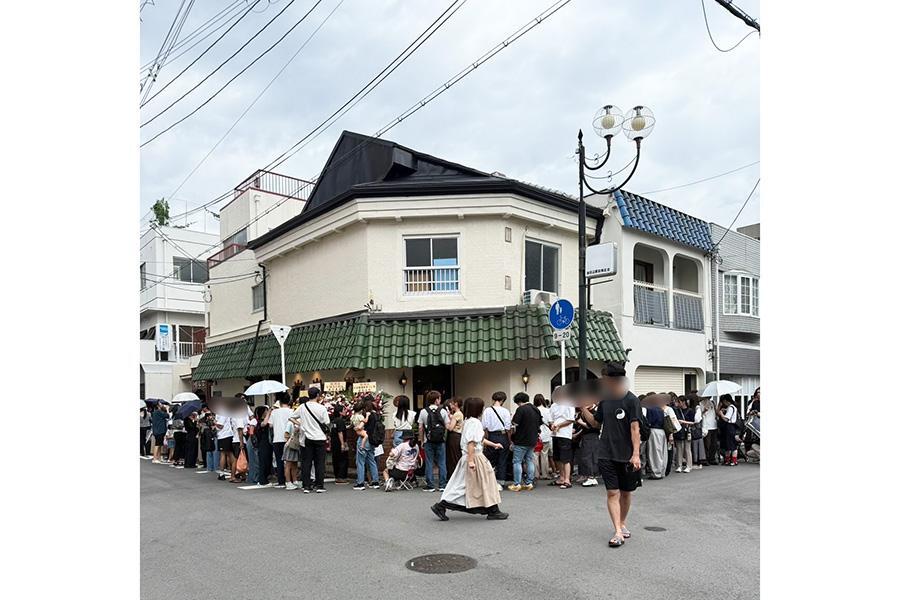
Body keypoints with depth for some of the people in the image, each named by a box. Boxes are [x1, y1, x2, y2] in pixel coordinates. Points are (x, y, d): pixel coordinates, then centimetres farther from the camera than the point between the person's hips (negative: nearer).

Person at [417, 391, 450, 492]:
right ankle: (442, 485, 9)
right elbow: (448, 427, -3)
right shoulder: (443, 411, -2)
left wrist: (421, 441, 8)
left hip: (428, 441, 0)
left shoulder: (423, 412, -1)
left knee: (429, 464, 6)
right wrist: (449, 417, 15)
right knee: (442, 463, 7)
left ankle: (430, 486, 9)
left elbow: (420, 428, -1)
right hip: (440, 441, 0)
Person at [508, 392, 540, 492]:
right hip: (532, 440, 7)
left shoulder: (521, 409, -14)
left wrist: (512, 438, -2)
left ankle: (517, 484, 0)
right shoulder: (536, 410, 10)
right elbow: (539, 425, 16)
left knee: (517, 462, 0)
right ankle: (529, 483, 14)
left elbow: (515, 425, -15)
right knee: (530, 461, 12)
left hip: (521, 441, -7)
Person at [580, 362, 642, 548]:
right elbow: (595, 422, 16)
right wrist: (583, 407, 4)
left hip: (626, 456, -3)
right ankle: (618, 532, -1)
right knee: (612, 492, -3)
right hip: (607, 455, 3)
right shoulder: (604, 400, 5)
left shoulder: (631, 400, -10)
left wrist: (636, 454, -18)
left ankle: (622, 524, 33)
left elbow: (635, 429, -13)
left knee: (626, 492, 13)